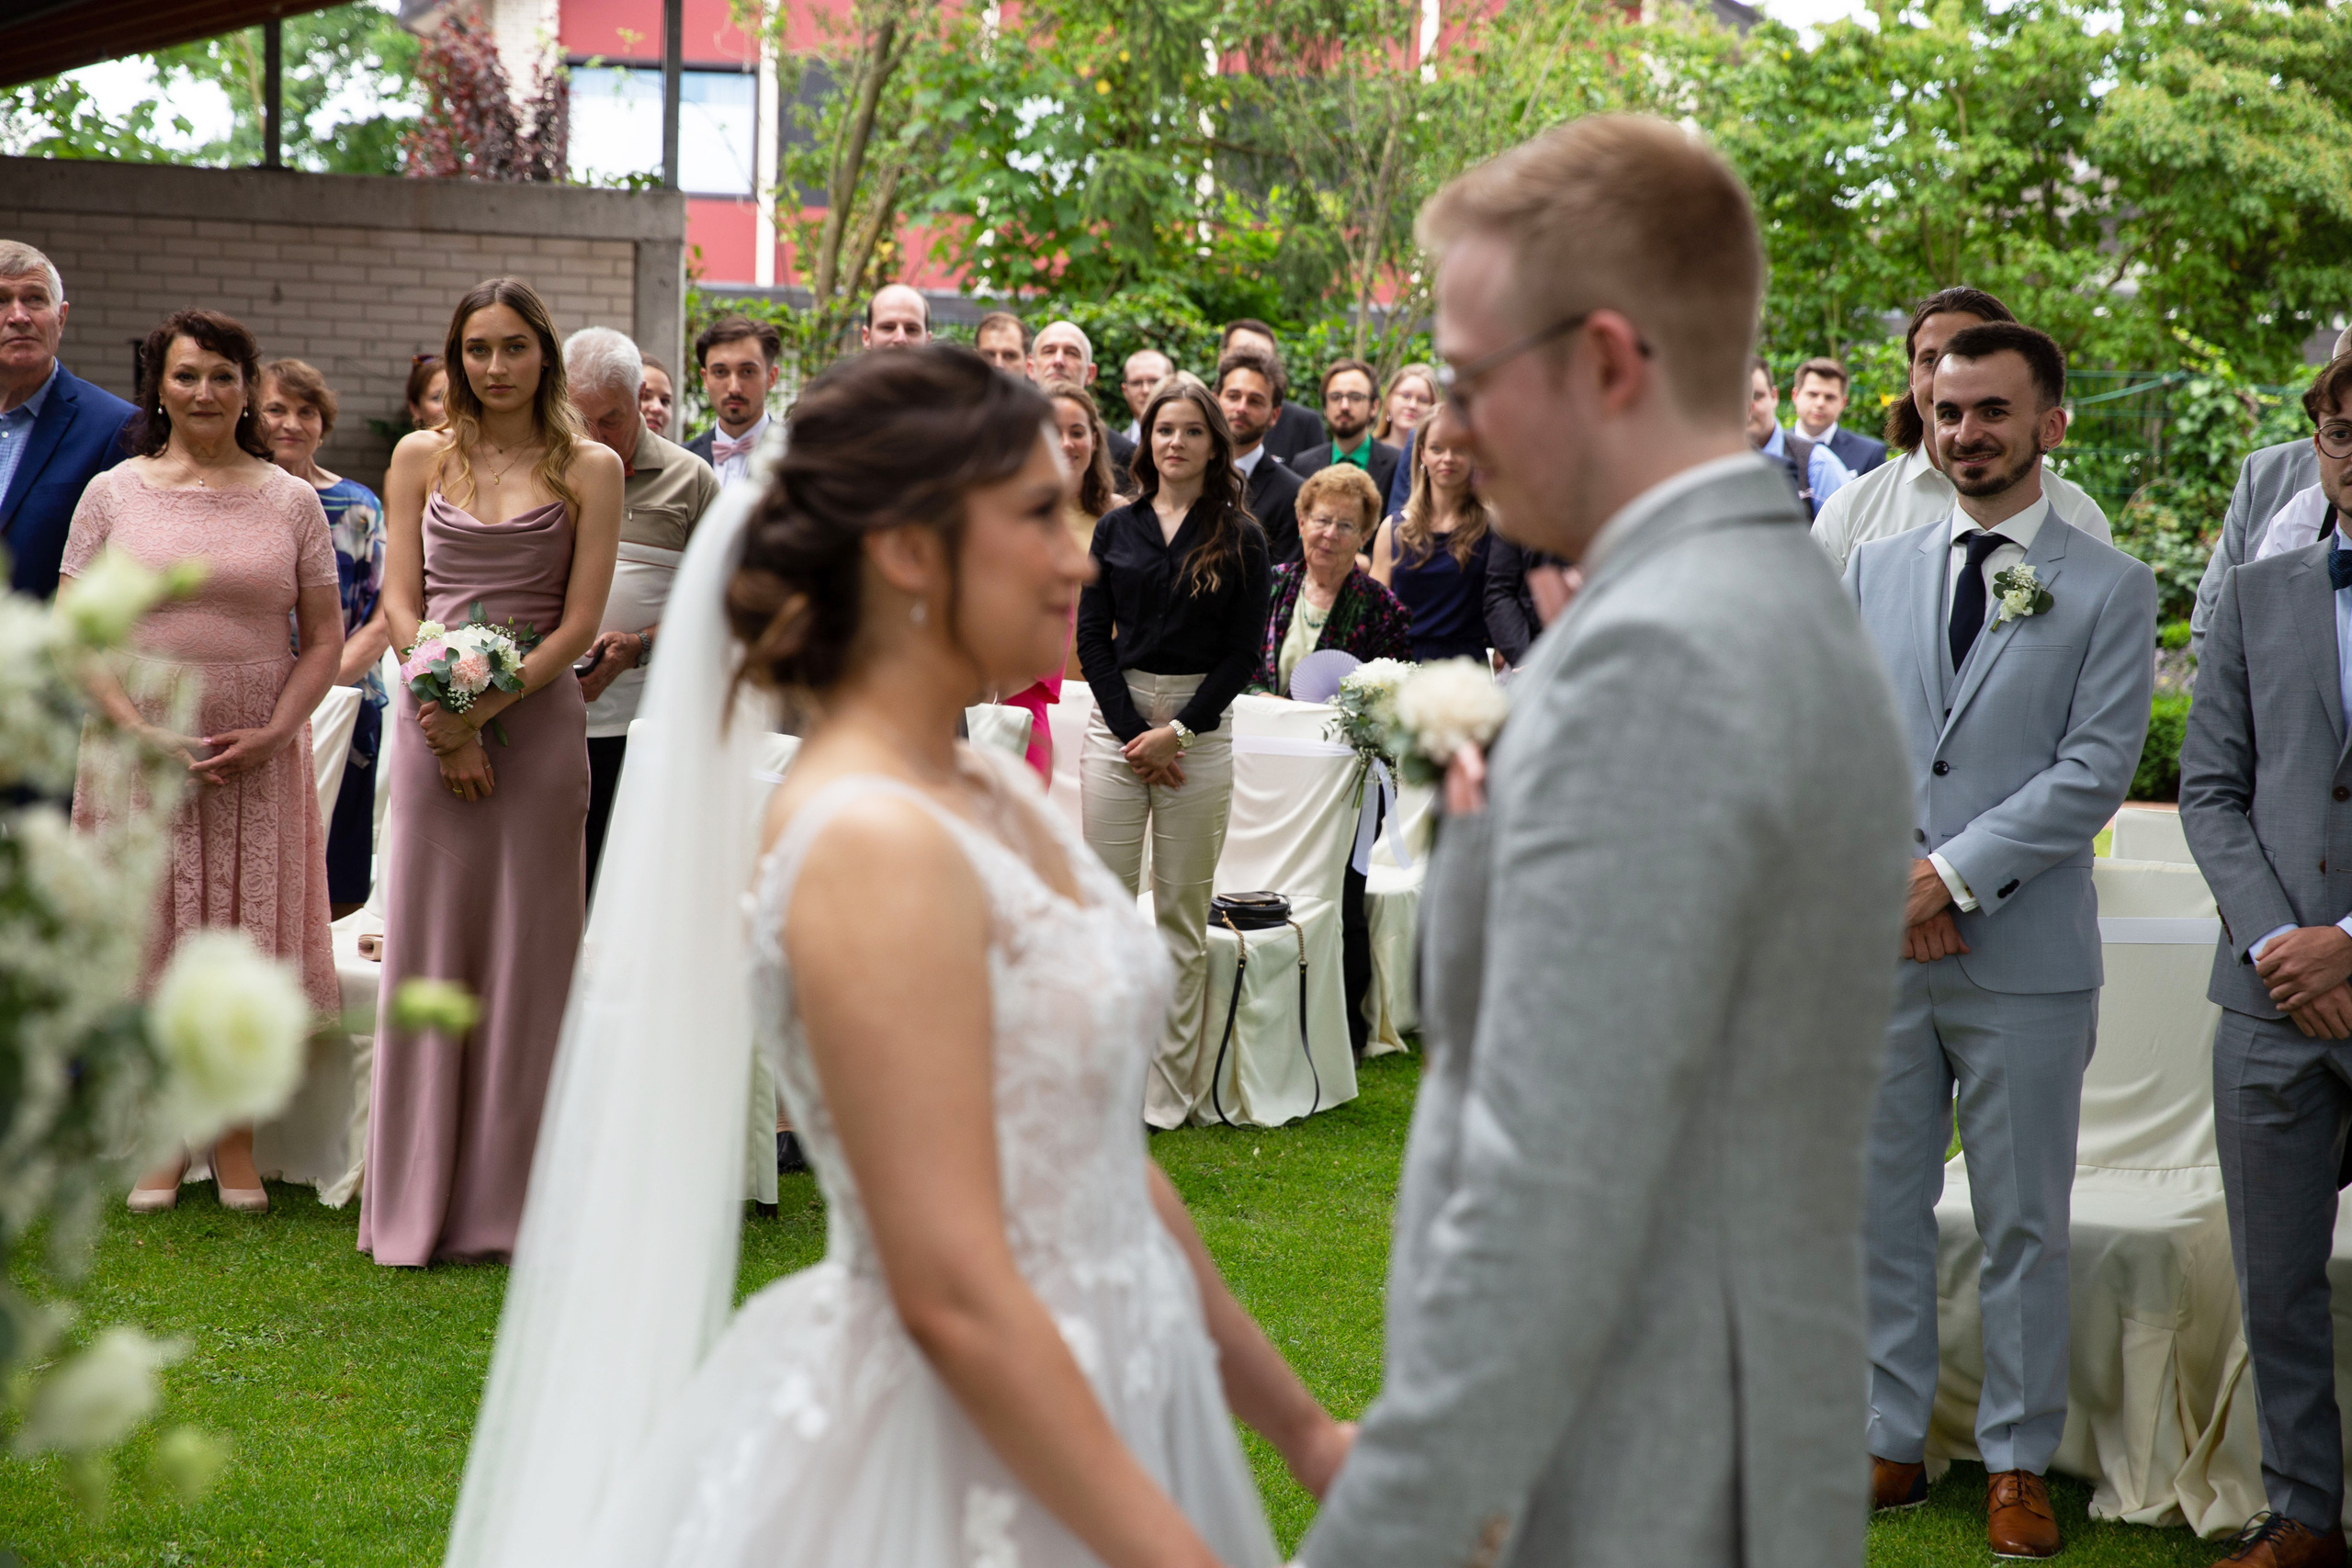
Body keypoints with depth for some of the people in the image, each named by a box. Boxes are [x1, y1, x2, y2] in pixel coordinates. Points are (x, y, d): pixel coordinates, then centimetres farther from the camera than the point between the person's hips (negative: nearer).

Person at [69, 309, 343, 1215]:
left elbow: (325, 638, 5)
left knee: (246, 935, 2)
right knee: (151, 932, 2)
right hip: (142, 751, 0)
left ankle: (235, 1135, 15)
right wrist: (141, 732, -12)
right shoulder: (114, 494, 3)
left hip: (258, 758, 0)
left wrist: (273, 734, -9)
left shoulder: (290, 500, 5)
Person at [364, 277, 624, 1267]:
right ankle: (418, 1200, 10)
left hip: (538, 721, -1)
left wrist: (484, 709, -13)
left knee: (526, 954, 1)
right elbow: (400, 602, 4)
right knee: (426, 949, 2)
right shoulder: (420, 459, 9)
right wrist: (447, 725, -10)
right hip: (434, 720, 1)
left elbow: (581, 621, -3)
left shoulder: (589, 470, 3)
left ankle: (507, 1200, 9)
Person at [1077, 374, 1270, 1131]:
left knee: (1182, 912, 2)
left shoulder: (1240, 539, 3)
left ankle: (1171, 1090, 7)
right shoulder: (1116, 529, 8)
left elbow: (1243, 651, 0)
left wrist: (1178, 732, -9)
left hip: (1201, 727, -1)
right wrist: (1134, 731, -7)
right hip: (1116, 721, 2)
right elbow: (1091, 636, 4)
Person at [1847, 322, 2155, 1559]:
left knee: (2023, 1226, 6)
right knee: (1880, 1213, 10)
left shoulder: (2109, 588, -1)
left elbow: (2095, 769, -8)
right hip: (1878, 948, 3)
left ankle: (2018, 1466, 17)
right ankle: (1890, 1445, 21)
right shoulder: (1875, 569, 10)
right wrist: (1887, 877, -8)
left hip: (2026, 957, -3)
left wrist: (1953, 875, -14)